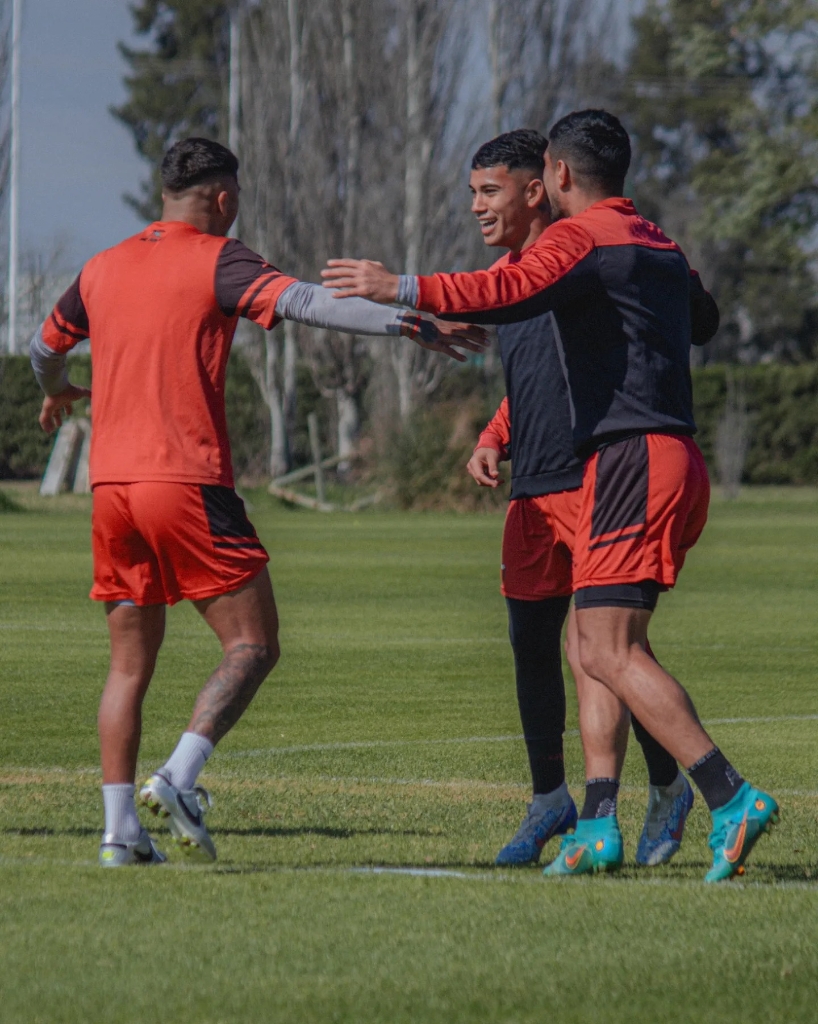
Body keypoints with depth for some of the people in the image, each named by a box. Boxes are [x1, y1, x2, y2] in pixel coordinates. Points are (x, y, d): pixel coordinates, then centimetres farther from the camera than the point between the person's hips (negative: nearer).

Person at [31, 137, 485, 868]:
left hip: (111, 486, 6)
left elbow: (45, 347, 32)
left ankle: (119, 830, 4)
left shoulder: (102, 268, 16)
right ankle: (179, 778, -17)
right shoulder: (216, 260, -3)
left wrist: (57, 392, 54)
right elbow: (304, 303, -17)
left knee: (130, 663, 11)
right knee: (253, 645, 1)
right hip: (188, 482, -6)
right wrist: (413, 325, -19)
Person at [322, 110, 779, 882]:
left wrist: (401, 288, -24)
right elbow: (699, 314, 41)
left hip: (632, 460, -10)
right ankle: (600, 827, 9)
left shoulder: (580, 236, -6)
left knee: (610, 653, -14)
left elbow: (511, 293, -25)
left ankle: (731, 800, -22)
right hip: (675, 455, 10)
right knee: (598, 645, 13)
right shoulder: (661, 248, 21)